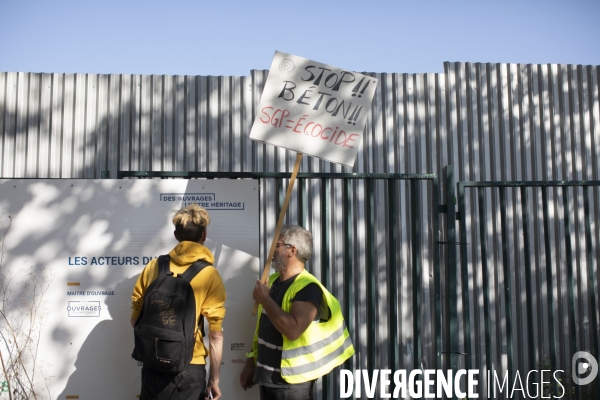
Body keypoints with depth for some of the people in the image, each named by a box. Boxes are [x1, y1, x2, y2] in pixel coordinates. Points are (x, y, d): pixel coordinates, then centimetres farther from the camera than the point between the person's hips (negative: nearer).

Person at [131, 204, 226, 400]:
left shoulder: (153, 267, 0)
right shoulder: (210, 276, -10)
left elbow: (135, 320, 7)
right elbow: (215, 334, -10)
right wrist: (214, 379, -2)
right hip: (188, 368, -3)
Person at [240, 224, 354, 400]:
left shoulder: (308, 287, -18)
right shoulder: (272, 281, 9)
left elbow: (293, 330, -30)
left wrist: (265, 299, -22)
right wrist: (251, 362, 17)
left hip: (292, 381, -7)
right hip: (266, 375, 8)